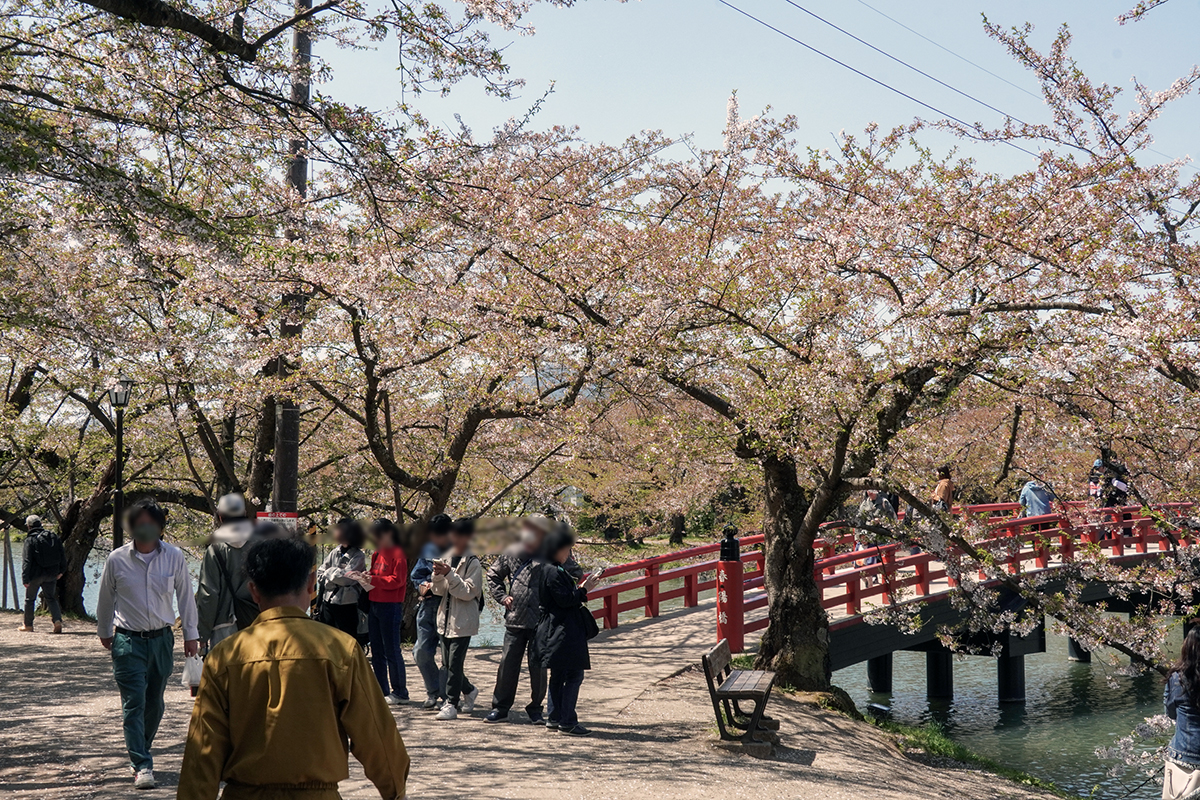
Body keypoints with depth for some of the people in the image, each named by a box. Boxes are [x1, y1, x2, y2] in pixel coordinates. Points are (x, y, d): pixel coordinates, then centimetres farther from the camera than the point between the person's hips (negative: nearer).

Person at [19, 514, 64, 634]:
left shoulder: (30, 540, -10)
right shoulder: (54, 537, 5)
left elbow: (26, 561, -12)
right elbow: (62, 556, 10)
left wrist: (25, 578, -11)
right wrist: (60, 571, 19)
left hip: (35, 574, -4)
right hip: (51, 574, 4)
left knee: (30, 599, 11)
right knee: (51, 598, 12)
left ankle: (28, 625, 19)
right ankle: (58, 620, -8)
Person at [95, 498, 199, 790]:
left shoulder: (174, 557, -3)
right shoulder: (116, 559, -5)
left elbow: (185, 596, 7)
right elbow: (105, 599, 10)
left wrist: (191, 634, 10)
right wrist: (104, 632, 19)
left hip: (162, 638, 2)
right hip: (128, 640, -2)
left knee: (154, 703, 11)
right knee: (134, 703, -9)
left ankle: (140, 752, 32)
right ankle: (142, 766, -7)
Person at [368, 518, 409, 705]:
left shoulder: (398, 554, -10)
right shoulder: (377, 554, 15)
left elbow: (397, 580, -16)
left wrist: (374, 580, -22)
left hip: (391, 607, -8)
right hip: (375, 605, 8)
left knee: (391, 650, -4)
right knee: (377, 652, 11)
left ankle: (400, 692, 5)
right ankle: (382, 691, 19)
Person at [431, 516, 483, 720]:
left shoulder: (473, 563, -8)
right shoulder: (447, 558, 10)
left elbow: (468, 592, -15)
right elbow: (439, 591, 9)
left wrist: (449, 574, -21)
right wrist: (438, 576, -11)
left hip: (463, 621, -7)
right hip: (445, 619, 7)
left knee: (455, 664, -7)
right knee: (447, 663, 13)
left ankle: (451, 704, 2)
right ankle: (469, 690, 35)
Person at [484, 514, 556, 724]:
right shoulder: (511, 553, 7)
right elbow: (493, 575, 20)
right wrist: (502, 597, 11)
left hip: (540, 622, -3)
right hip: (515, 620, 3)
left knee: (537, 666, 2)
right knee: (507, 663, 6)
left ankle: (535, 708, 17)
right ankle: (500, 706, 18)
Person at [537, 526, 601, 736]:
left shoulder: (554, 569, 15)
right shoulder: (553, 572, -17)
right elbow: (564, 600, -21)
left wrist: (580, 588, 10)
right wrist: (584, 589, -12)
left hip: (557, 630, 11)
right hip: (563, 631, -11)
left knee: (558, 675, 16)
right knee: (574, 675, -6)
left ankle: (554, 718, 22)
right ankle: (567, 722, -3)